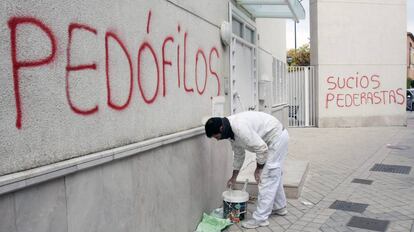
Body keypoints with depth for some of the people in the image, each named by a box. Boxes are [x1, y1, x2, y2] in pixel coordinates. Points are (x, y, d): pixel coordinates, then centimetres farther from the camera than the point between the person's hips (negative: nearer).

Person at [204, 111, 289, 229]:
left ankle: (260, 218, -1)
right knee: (274, 175, 21)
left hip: (277, 136, -10)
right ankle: (279, 207, 37)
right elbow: (238, 154, 15)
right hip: (275, 138, 10)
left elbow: (261, 148, -27)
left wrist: (258, 169, -12)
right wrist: (234, 177, 22)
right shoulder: (230, 131, 1)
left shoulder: (240, 127, -31)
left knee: (266, 178, -7)